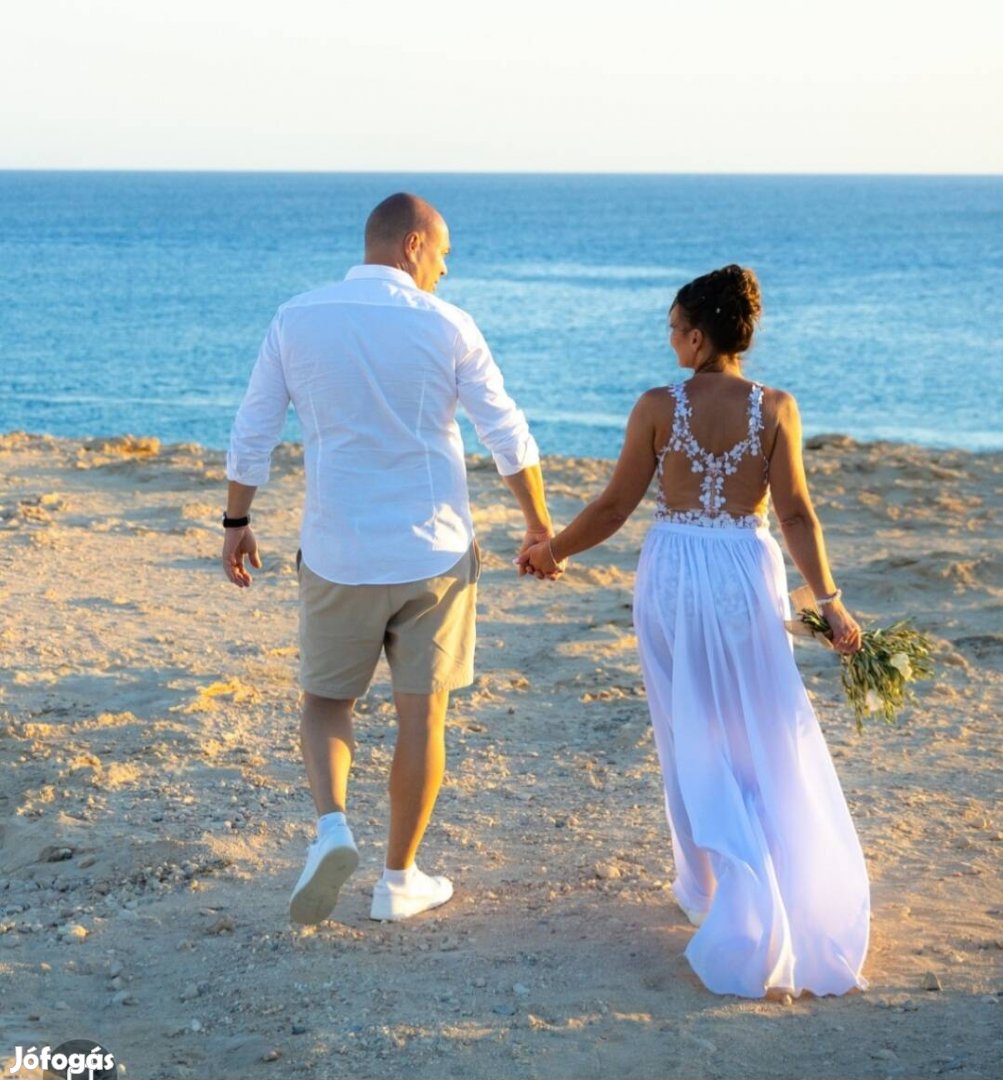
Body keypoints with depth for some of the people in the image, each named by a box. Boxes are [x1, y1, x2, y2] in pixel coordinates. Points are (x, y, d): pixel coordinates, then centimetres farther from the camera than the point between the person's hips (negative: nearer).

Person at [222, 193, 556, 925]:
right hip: (433, 549, -1)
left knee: (326, 699, 18)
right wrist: (538, 522, 13)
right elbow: (509, 437, -1)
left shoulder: (297, 319, -2)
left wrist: (237, 521, 15)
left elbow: (253, 432, 2)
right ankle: (401, 879, 18)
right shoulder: (448, 327, -5)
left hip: (337, 554, 1)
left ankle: (332, 826, -8)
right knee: (422, 713, 10)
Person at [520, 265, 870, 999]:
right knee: (769, 739, 10)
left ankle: (715, 888, 17)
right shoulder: (775, 408, -5)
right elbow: (795, 514, -9)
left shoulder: (658, 407, -7)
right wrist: (829, 601, -5)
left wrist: (554, 551, 12)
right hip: (747, 574, 0)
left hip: (673, 573, 0)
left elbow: (615, 506, -3)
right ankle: (798, 904, 13)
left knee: (694, 742, 12)